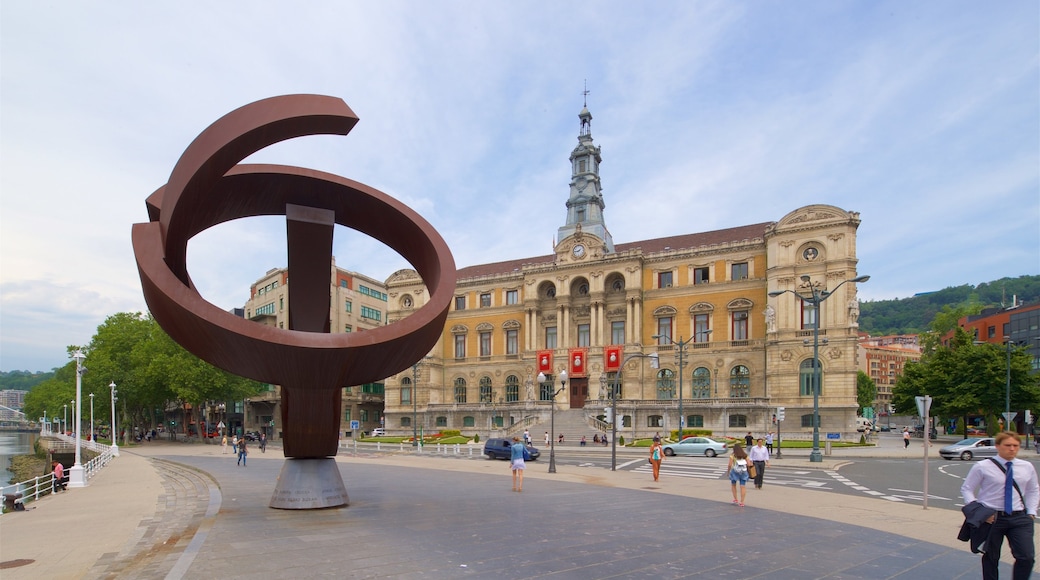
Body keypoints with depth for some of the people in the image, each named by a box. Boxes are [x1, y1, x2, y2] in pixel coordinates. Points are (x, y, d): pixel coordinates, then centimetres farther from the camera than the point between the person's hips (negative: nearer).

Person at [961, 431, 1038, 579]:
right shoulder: (982, 467, -8)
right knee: (991, 558, 10)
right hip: (991, 518, -3)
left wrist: (1031, 512, 7)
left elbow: (1033, 491, 18)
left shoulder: (1027, 467, 4)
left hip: (1019, 518, 3)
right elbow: (966, 489, -3)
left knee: (1027, 557, -8)